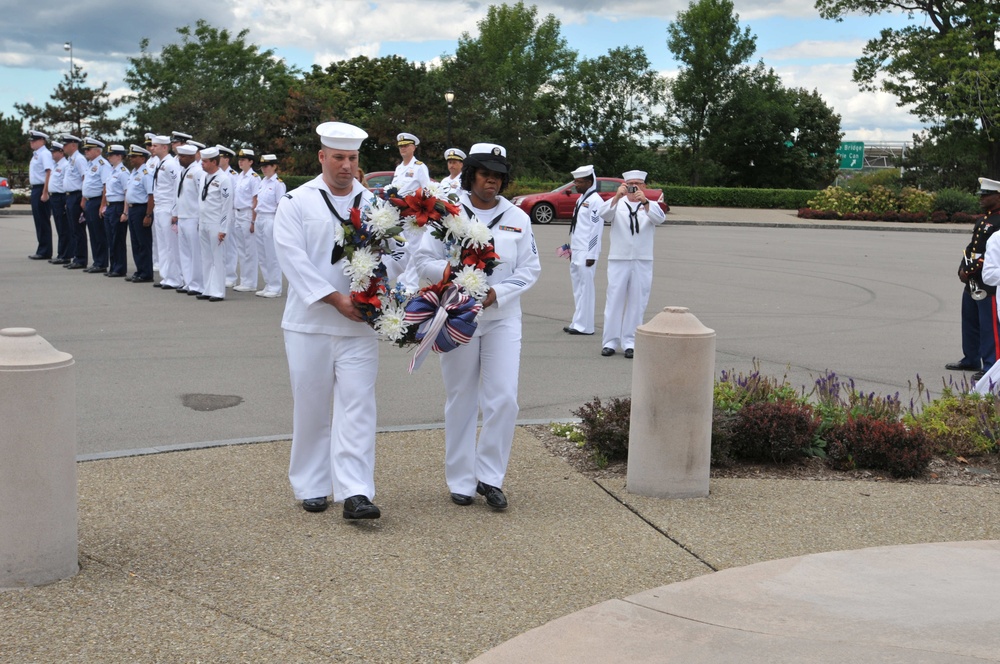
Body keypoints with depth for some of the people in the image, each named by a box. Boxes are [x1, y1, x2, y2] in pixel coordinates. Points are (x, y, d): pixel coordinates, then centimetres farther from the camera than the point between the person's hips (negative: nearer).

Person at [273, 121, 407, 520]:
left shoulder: (374, 205, 8)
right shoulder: (296, 202, 1)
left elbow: (390, 254, 3)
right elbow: (293, 258, -9)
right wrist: (336, 298, -16)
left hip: (359, 324, 1)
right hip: (309, 322, -1)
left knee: (357, 407, -5)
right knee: (311, 407, 7)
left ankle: (355, 493, -7)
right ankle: (311, 487, 20)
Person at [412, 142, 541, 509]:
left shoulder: (517, 218, 5)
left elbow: (530, 269, 3)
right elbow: (423, 260, -2)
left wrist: (496, 293, -13)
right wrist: (449, 271, -21)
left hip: (502, 317, 1)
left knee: (504, 399, -6)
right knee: (461, 401, 6)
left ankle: (490, 478, 7)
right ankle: (461, 480, 17)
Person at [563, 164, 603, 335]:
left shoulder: (595, 201, -13)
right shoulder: (582, 198, 16)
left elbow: (596, 229, -16)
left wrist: (591, 255, -18)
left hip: (586, 253, -9)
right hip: (576, 252, 9)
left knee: (585, 288, -6)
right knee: (578, 287, 12)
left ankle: (584, 326, -2)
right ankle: (578, 323, 18)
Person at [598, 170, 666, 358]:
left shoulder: (650, 206, 7)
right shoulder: (617, 204, 6)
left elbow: (659, 218, -15)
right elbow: (604, 213, -15)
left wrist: (645, 202, -33)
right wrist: (617, 196, -33)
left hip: (643, 261, 1)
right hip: (618, 259, -1)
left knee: (637, 303, 2)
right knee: (614, 300, 0)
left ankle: (630, 342, 8)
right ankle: (610, 341, 5)